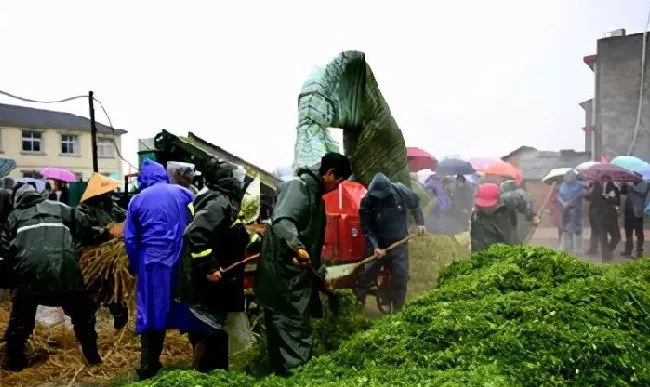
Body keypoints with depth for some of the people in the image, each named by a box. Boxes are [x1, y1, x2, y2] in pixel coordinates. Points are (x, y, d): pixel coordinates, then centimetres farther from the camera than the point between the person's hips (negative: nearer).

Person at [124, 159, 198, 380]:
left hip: (153, 262, 0)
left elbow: (130, 239, 5)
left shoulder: (138, 200, 4)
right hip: (183, 260, 0)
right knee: (188, 307, 10)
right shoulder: (183, 193, 3)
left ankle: (148, 366, 13)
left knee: (152, 312, 8)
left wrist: (134, 266, 15)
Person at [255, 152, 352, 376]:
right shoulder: (298, 187, -14)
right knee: (291, 331, -7)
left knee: (299, 327, 17)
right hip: (283, 275, -10)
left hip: (300, 275, 10)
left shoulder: (316, 195, 17)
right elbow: (281, 221, -33)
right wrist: (297, 248, -49)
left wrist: (320, 270, 31)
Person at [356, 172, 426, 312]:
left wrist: (420, 223, 3)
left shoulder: (400, 191, -13)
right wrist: (374, 246, -27)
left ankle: (397, 310, 20)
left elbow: (416, 204, 8)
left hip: (399, 244, 2)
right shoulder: (367, 202, -18)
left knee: (400, 278, 5)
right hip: (378, 245, -1)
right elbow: (366, 228, -16)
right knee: (366, 277, 3)